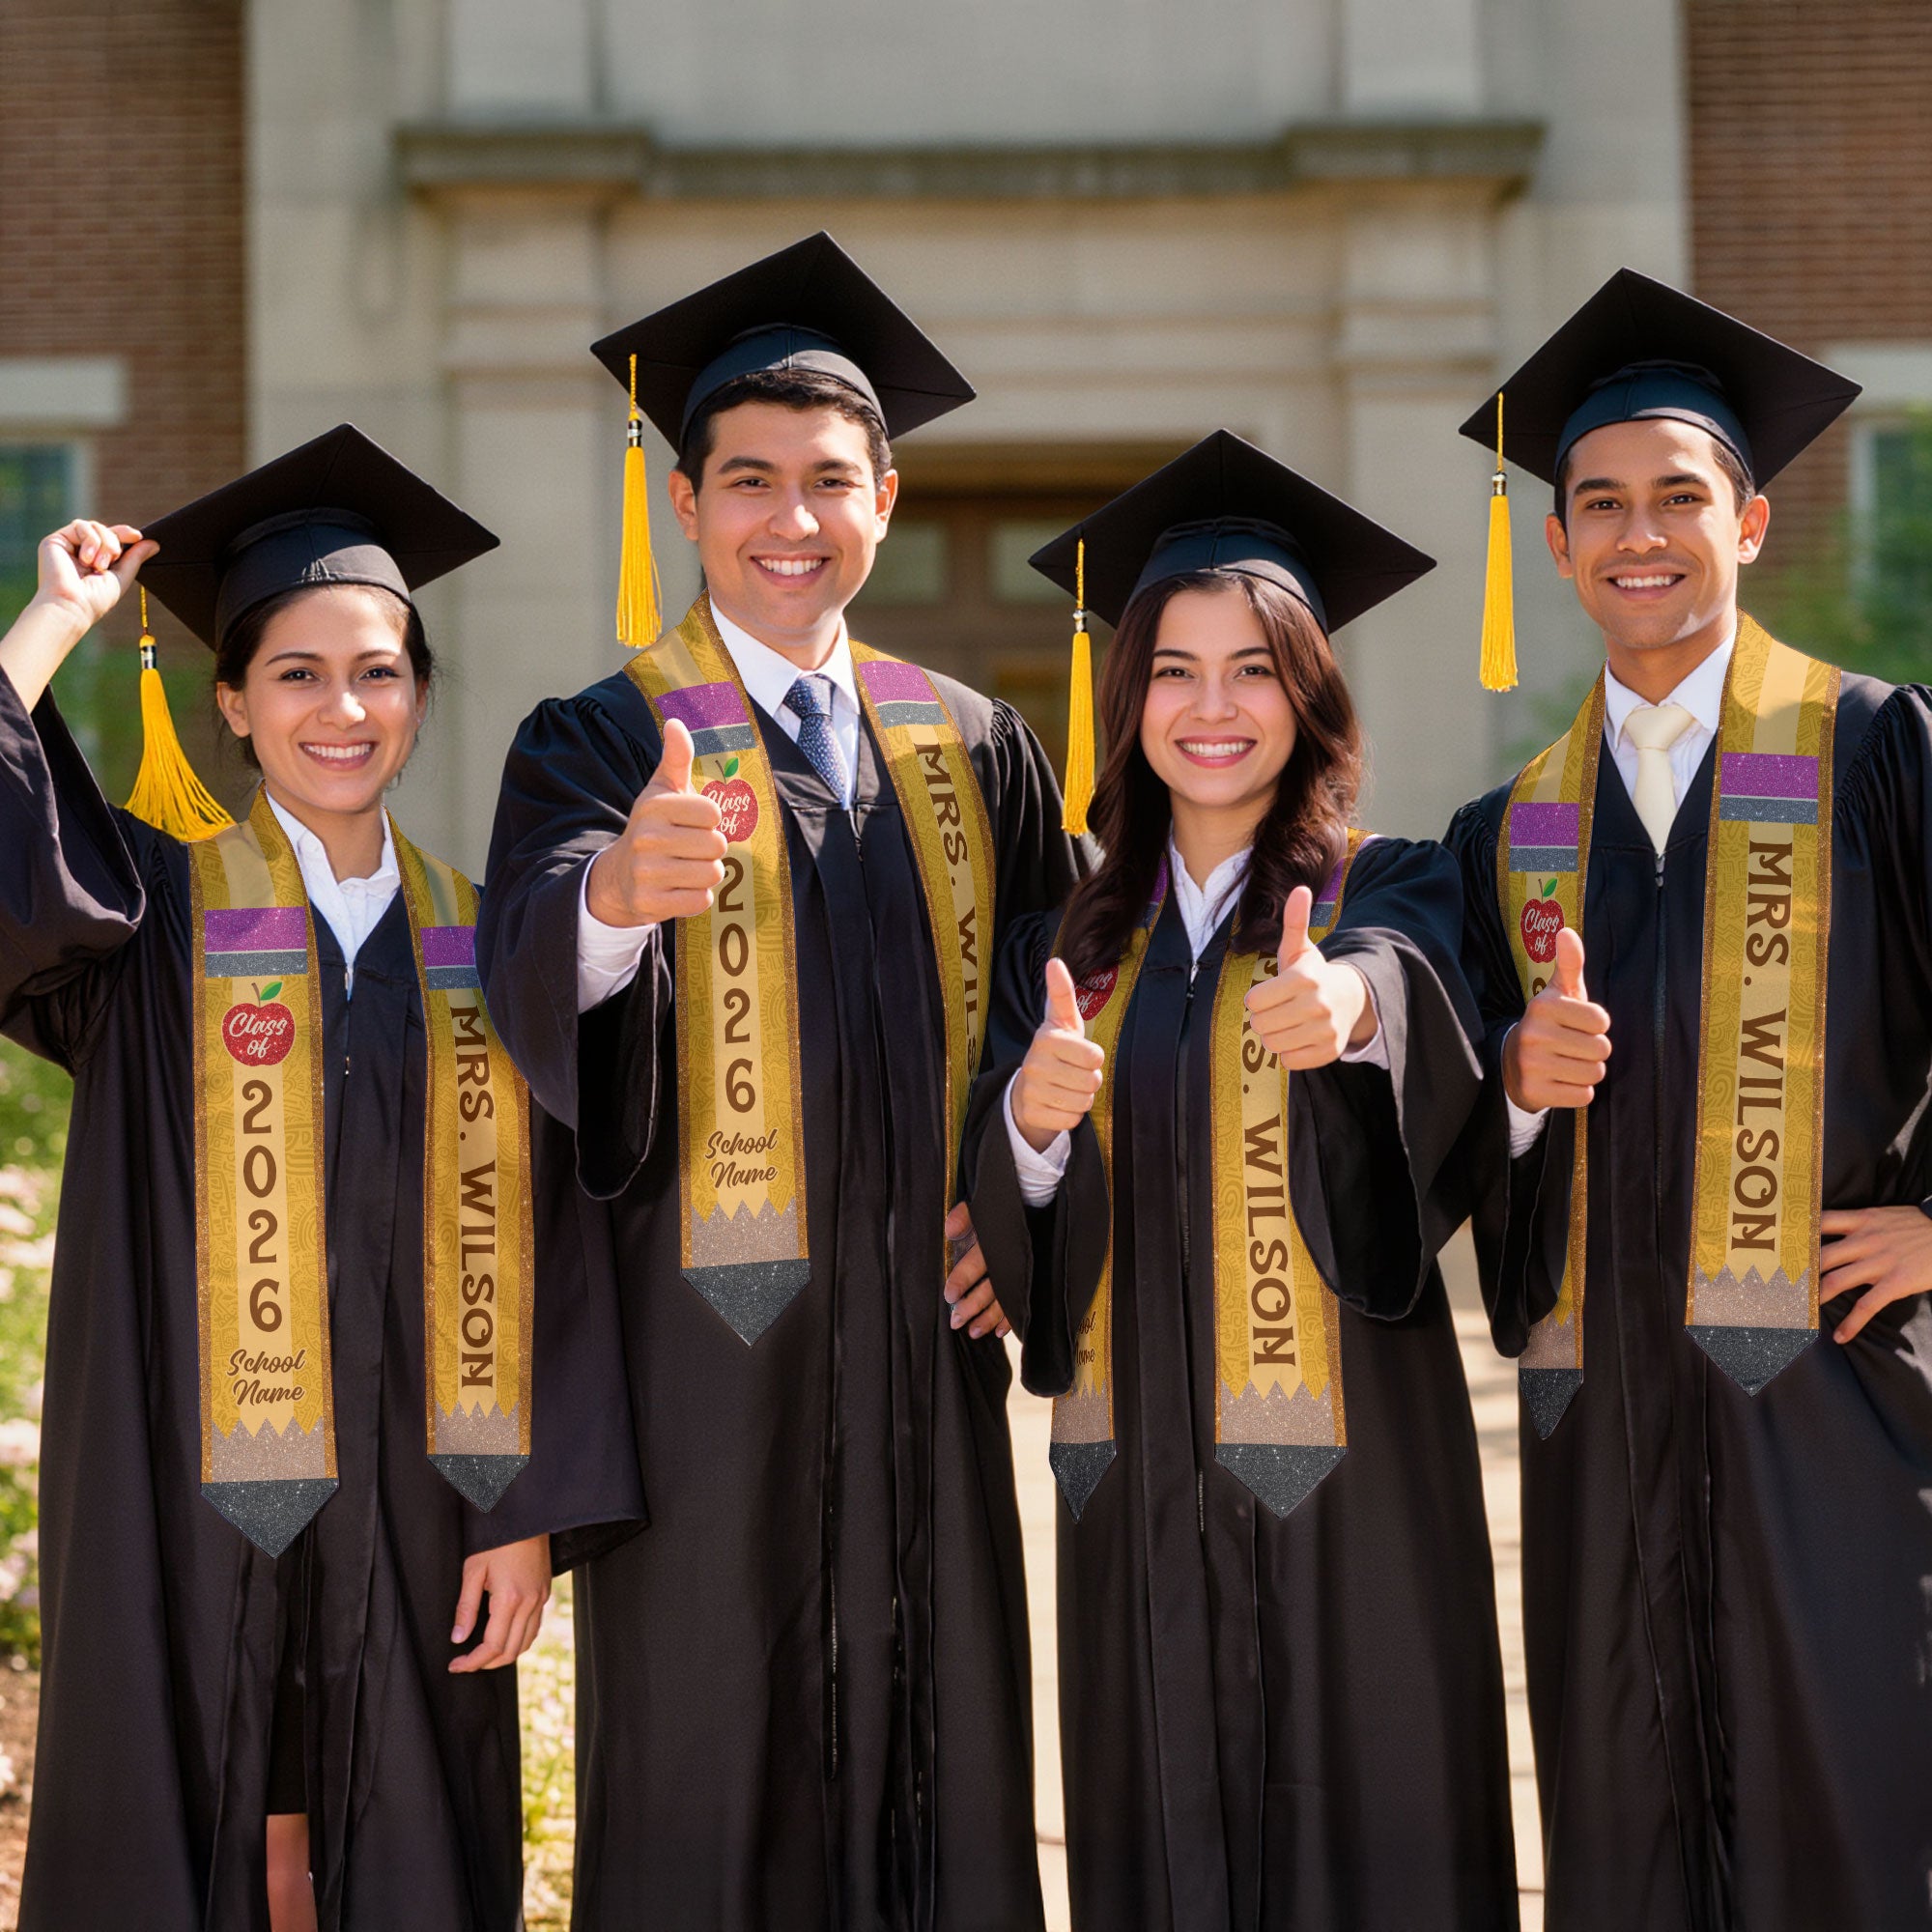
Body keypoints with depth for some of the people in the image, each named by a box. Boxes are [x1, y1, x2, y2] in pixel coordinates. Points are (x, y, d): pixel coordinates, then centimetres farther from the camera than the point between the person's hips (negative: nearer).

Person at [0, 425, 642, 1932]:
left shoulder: (476, 944, 7)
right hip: (194, 1508, -2)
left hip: (413, 1514, 2)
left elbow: (538, 1246, 4)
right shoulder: (153, 912, 1)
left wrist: (529, 1512, -2)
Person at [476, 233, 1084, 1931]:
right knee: (708, 1792, 1)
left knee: (938, 1769, 7)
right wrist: (618, 884, -44)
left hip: (922, 1341, 4)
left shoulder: (974, 750, 11)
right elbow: (535, 975, -22)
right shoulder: (600, 744, -2)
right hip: (706, 1346, -3)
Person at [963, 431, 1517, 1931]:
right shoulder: (1073, 945, 11)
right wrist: (1032, 1123, -17)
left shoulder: (1390, 894, 1)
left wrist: (1350, 1003, -47)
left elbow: (1412, 983, -24)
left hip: (1344, 1466, -3)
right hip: (1138, 1478, 3)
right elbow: (1010, 1236, 4)